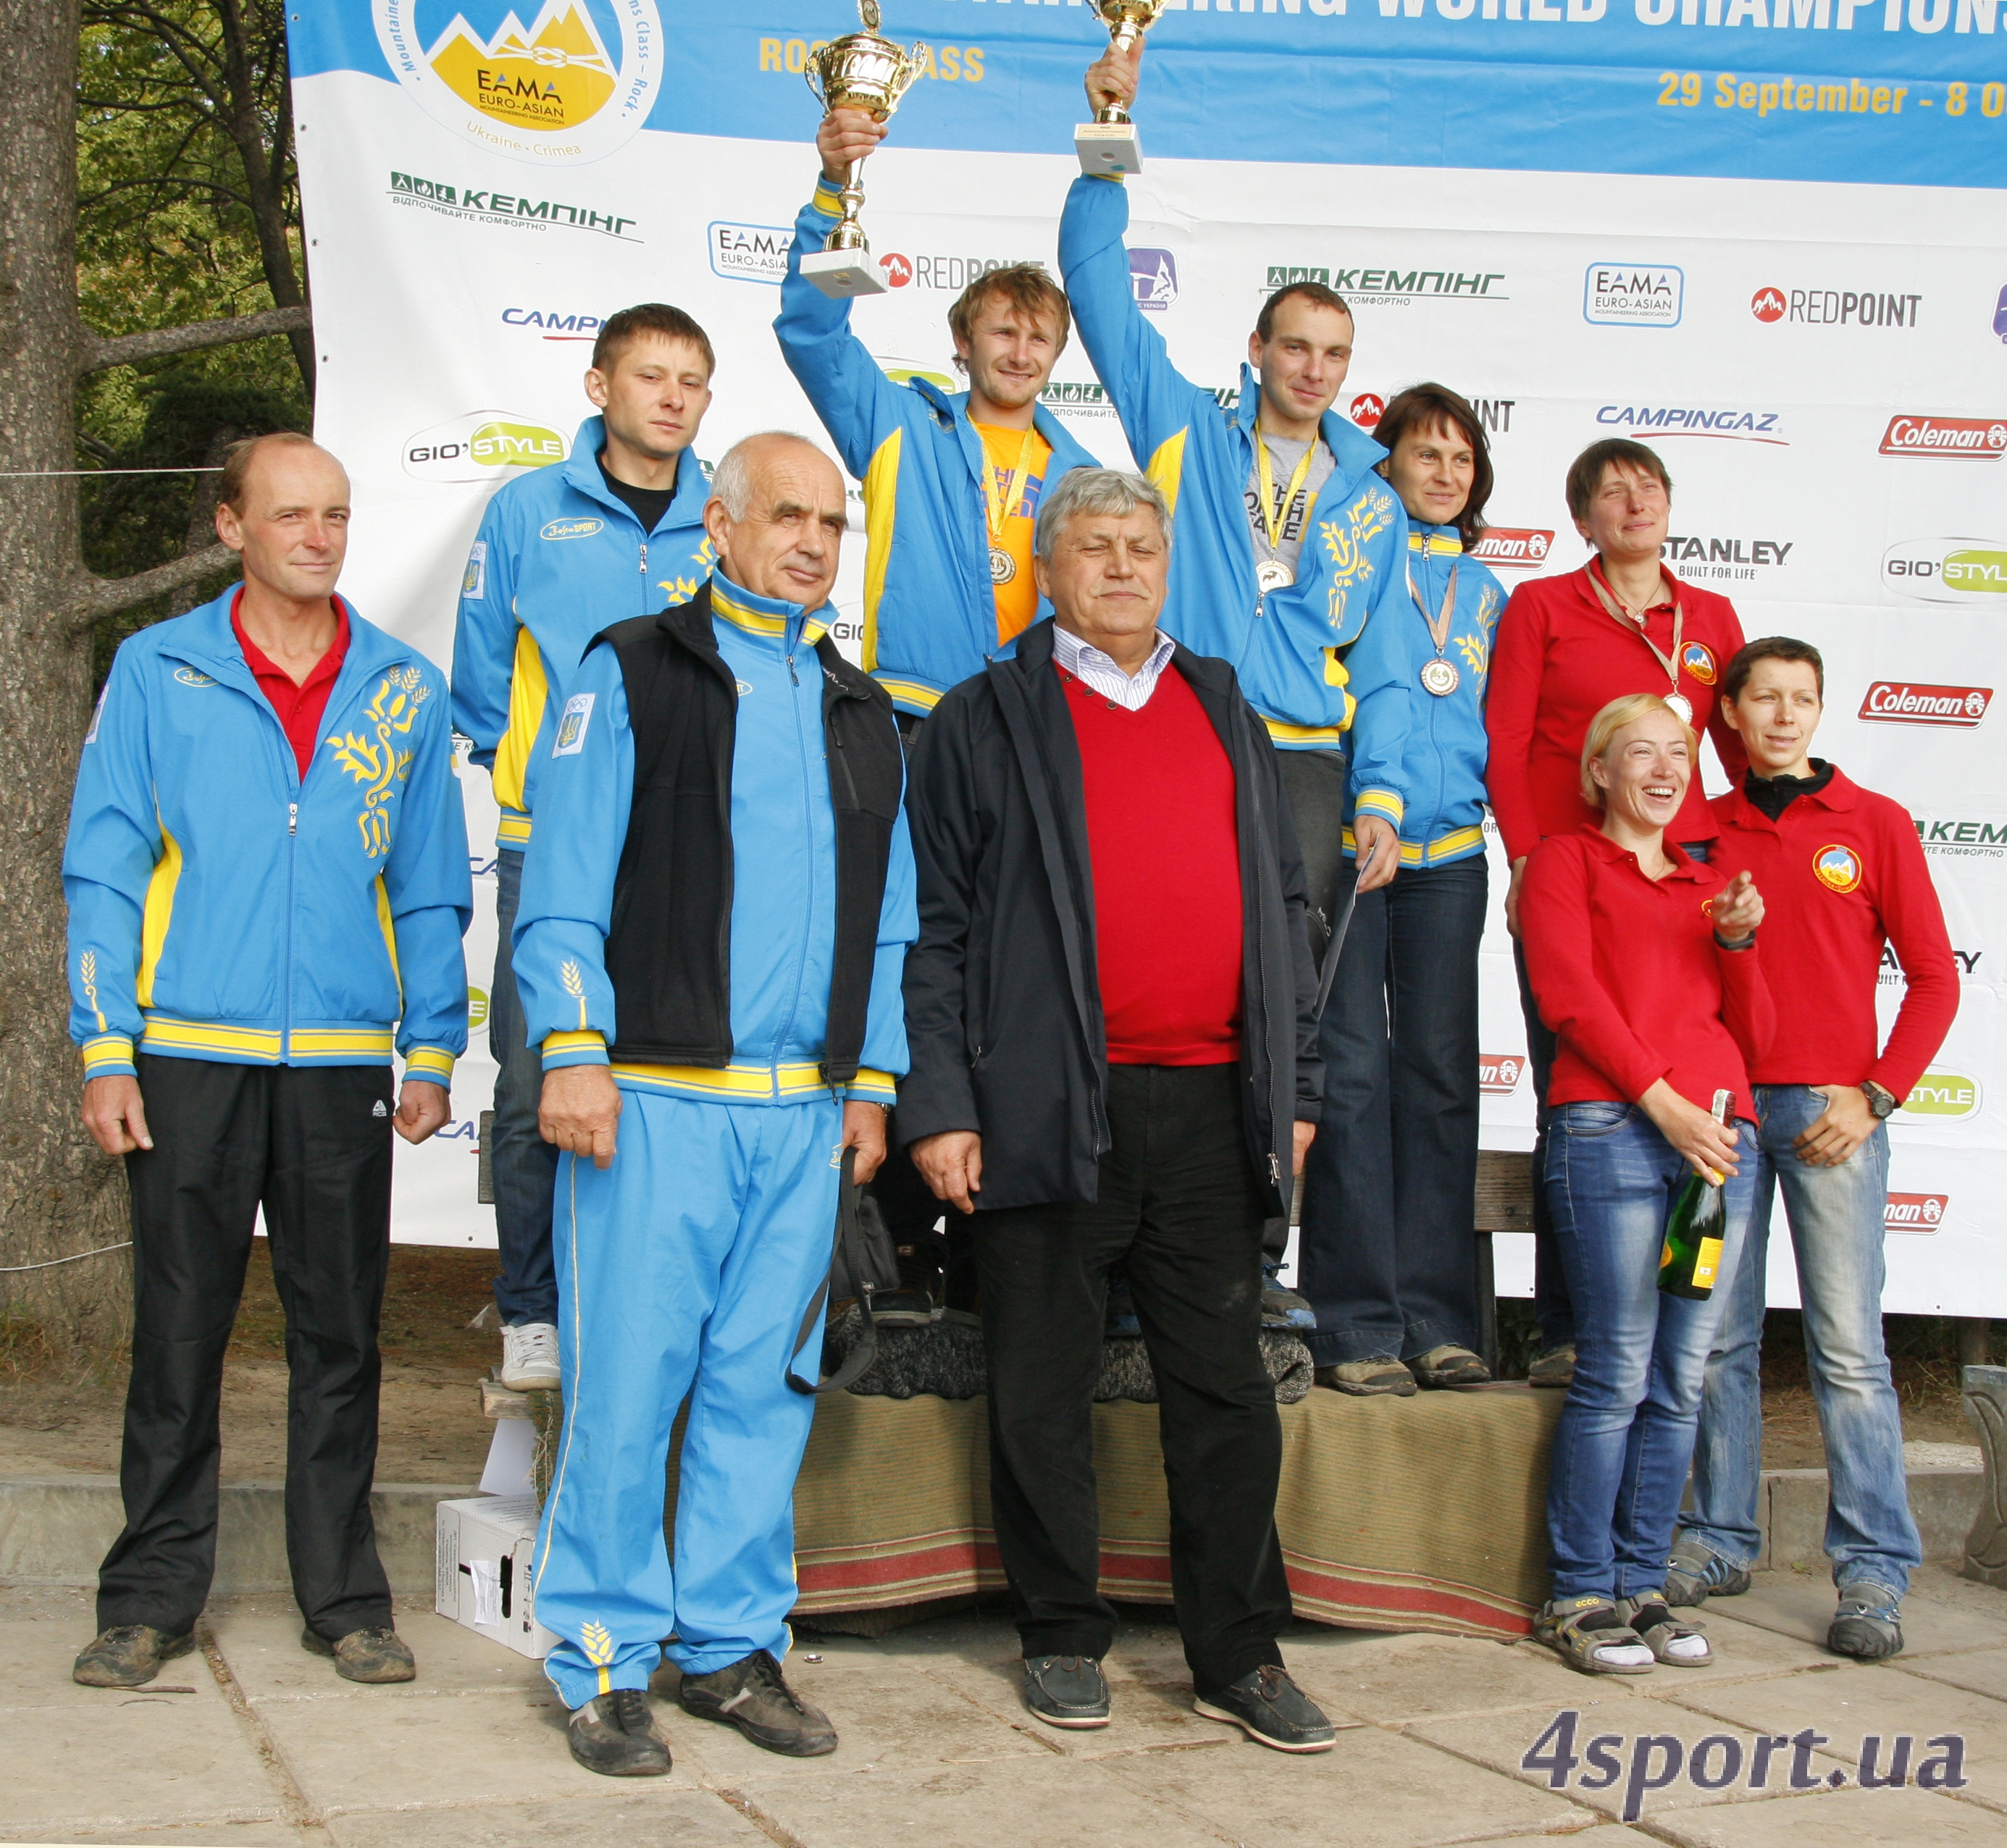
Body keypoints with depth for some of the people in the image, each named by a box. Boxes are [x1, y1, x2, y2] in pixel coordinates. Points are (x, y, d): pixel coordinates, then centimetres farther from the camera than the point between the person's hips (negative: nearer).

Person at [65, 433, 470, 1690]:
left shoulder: (406, 689, 8)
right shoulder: (158, 672, 4)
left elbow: (431, 889, 11)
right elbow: (104, 869, 2)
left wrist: (431, 1052, 5)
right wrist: (105, 1050, -4)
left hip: (344, 1064, 1)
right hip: (190, 1058, -1)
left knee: (341, 1335, 7)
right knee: (178, 1333, 5)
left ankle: (344, 1595, 18)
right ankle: (155, 1596, 17)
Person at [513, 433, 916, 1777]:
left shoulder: (862, 713, 17)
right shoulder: (630, 678, 3)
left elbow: (887, 920, 18)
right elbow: (564, 885, -3)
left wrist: (873, 1080, 12)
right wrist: (572, 1049, -11)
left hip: (806, 1112, 5)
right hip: (654, 1098, -4)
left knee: (761, 1386, 8)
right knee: (628, 1385, -3)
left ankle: (734, 1643, 19)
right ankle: (607, 1661, 8)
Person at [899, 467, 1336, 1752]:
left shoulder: (1226, 715, 17)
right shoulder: (987, 721, 4)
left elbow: (1282, 905, 17)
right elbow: (934, 924, 0)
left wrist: (1297, 1085, 11)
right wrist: (940, 1105, -8)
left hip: (1214, 1111, 4)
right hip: (1050, 1108, -3)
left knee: (1228, 1387, 6)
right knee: (1046, 1391, 5)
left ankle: (1240, 1654, 15)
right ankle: (1065, 1640, 19)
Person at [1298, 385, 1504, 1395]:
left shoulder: (1485, 591, 18)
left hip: (1446, 857, 5)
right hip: (1342, 847, -5)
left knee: (1442, 1075, 4)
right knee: (1353, 1073, -7)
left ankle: (1436, 1319, 10)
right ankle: (1356, 1323, -1)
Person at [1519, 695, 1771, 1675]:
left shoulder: (1706, 884, 25)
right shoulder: (1566, 861, 9)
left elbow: (1753, 1035, 21)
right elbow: (1570, 995, -4)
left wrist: (1737, 940, 4)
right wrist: (1661, 1100, -13)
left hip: (1717, 1135, 6)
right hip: (1610, 1128, -5)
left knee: (1681, 1380, 3)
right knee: (1618, 1372, -9)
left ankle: (1641, 1585, 11)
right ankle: (1578, 1595, -2)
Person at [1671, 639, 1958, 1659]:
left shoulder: (1875, 823, 4)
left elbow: (1934, 978, 3)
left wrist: (1876, 1096, -6)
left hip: (1833, 1110, -3)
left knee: (1849, 1345, -5)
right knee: (1719, 1336, 6)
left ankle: (1873, 1572, -2)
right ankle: (1720, 1541, 15)